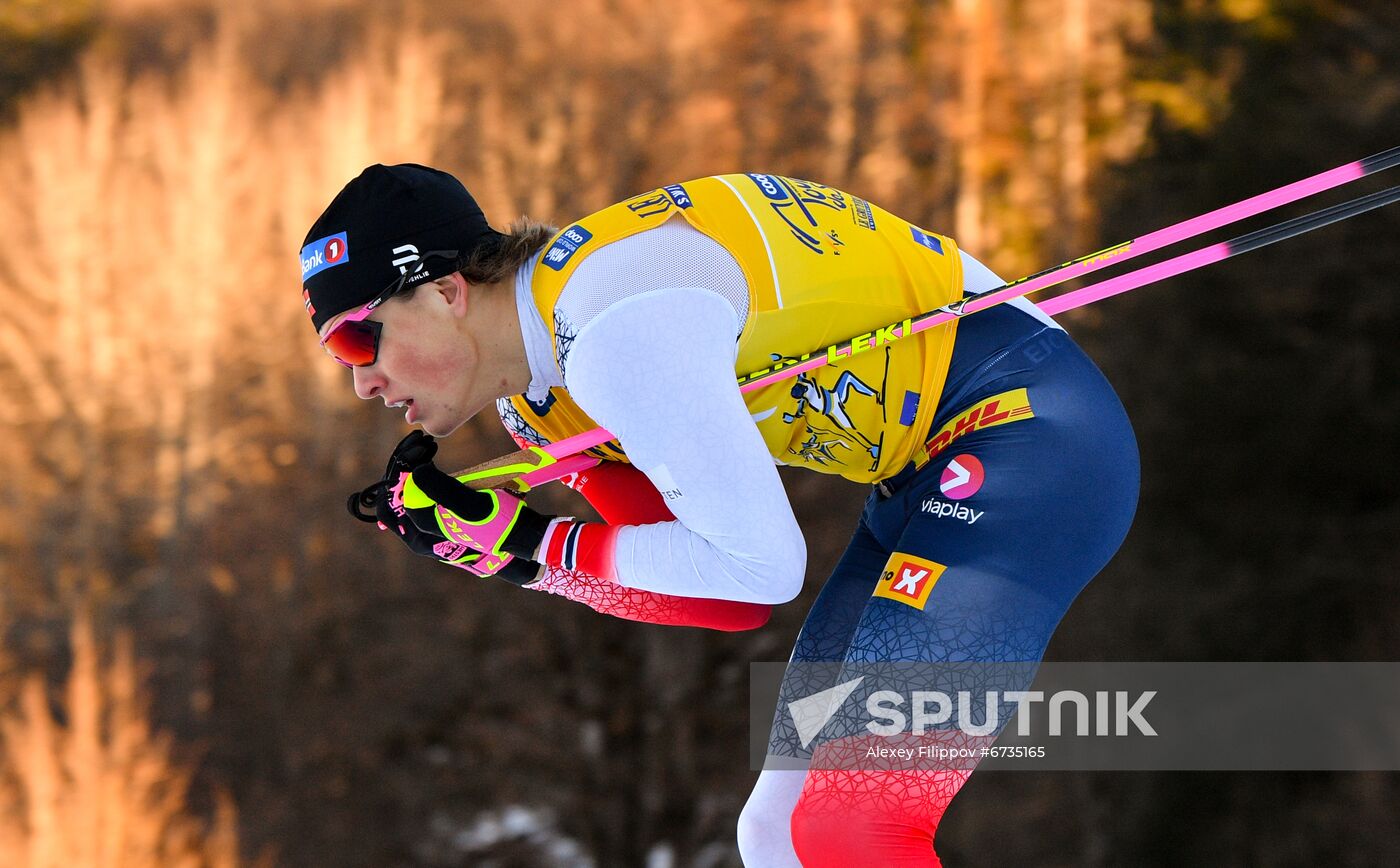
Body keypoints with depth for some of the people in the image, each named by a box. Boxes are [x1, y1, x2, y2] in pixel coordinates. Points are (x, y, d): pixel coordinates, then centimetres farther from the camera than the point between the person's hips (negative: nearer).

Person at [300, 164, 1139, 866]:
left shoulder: (617, 334, -24)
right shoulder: (534, 386, 6)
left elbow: (759, 566, -20)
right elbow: (724, 600, 4)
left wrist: (533, 546, -13)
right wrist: (492, 536, -4)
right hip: (934, 466, 10)